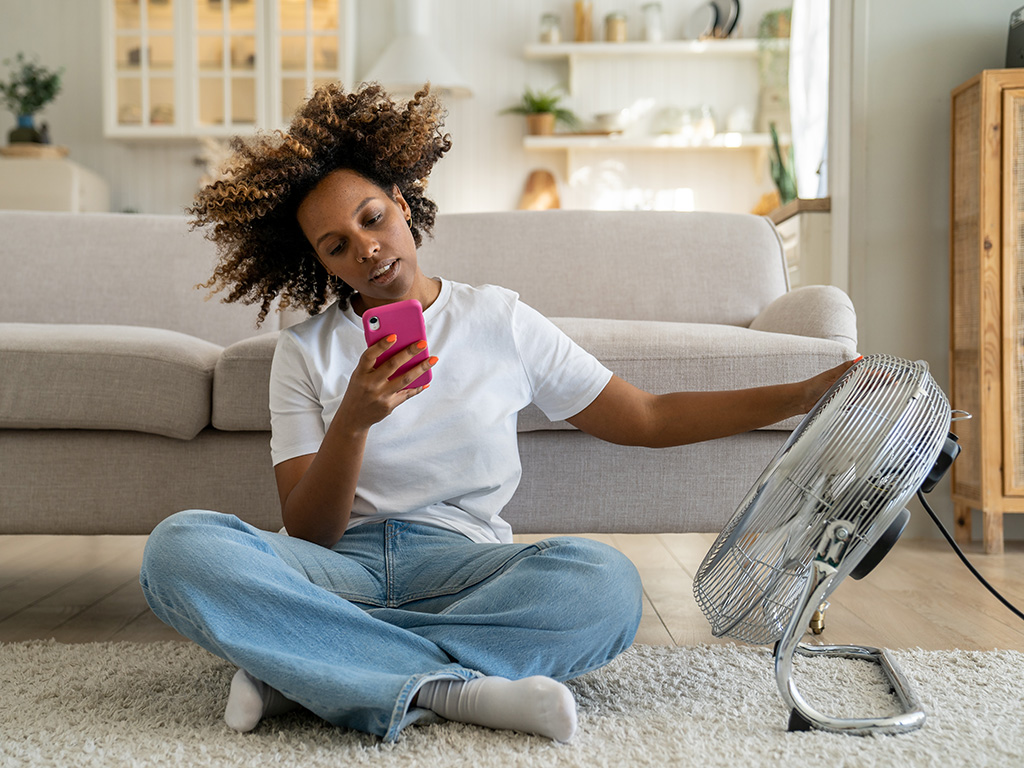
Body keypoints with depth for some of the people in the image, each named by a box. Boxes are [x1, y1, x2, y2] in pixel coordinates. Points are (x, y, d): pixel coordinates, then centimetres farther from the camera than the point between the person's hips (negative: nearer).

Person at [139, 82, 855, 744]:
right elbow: (307, 534, -1)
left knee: (605, 580, -32)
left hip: (464, 562, 1)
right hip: (341, 564, 0)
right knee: (180, 545, -28)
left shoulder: (499, 320, 10)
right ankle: (452, 689, -28)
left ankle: (300, 664, -23)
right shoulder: (306, 350, 8)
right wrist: (353, 421, -18)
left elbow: (649, 418, 12)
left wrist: (803, 396, 7)